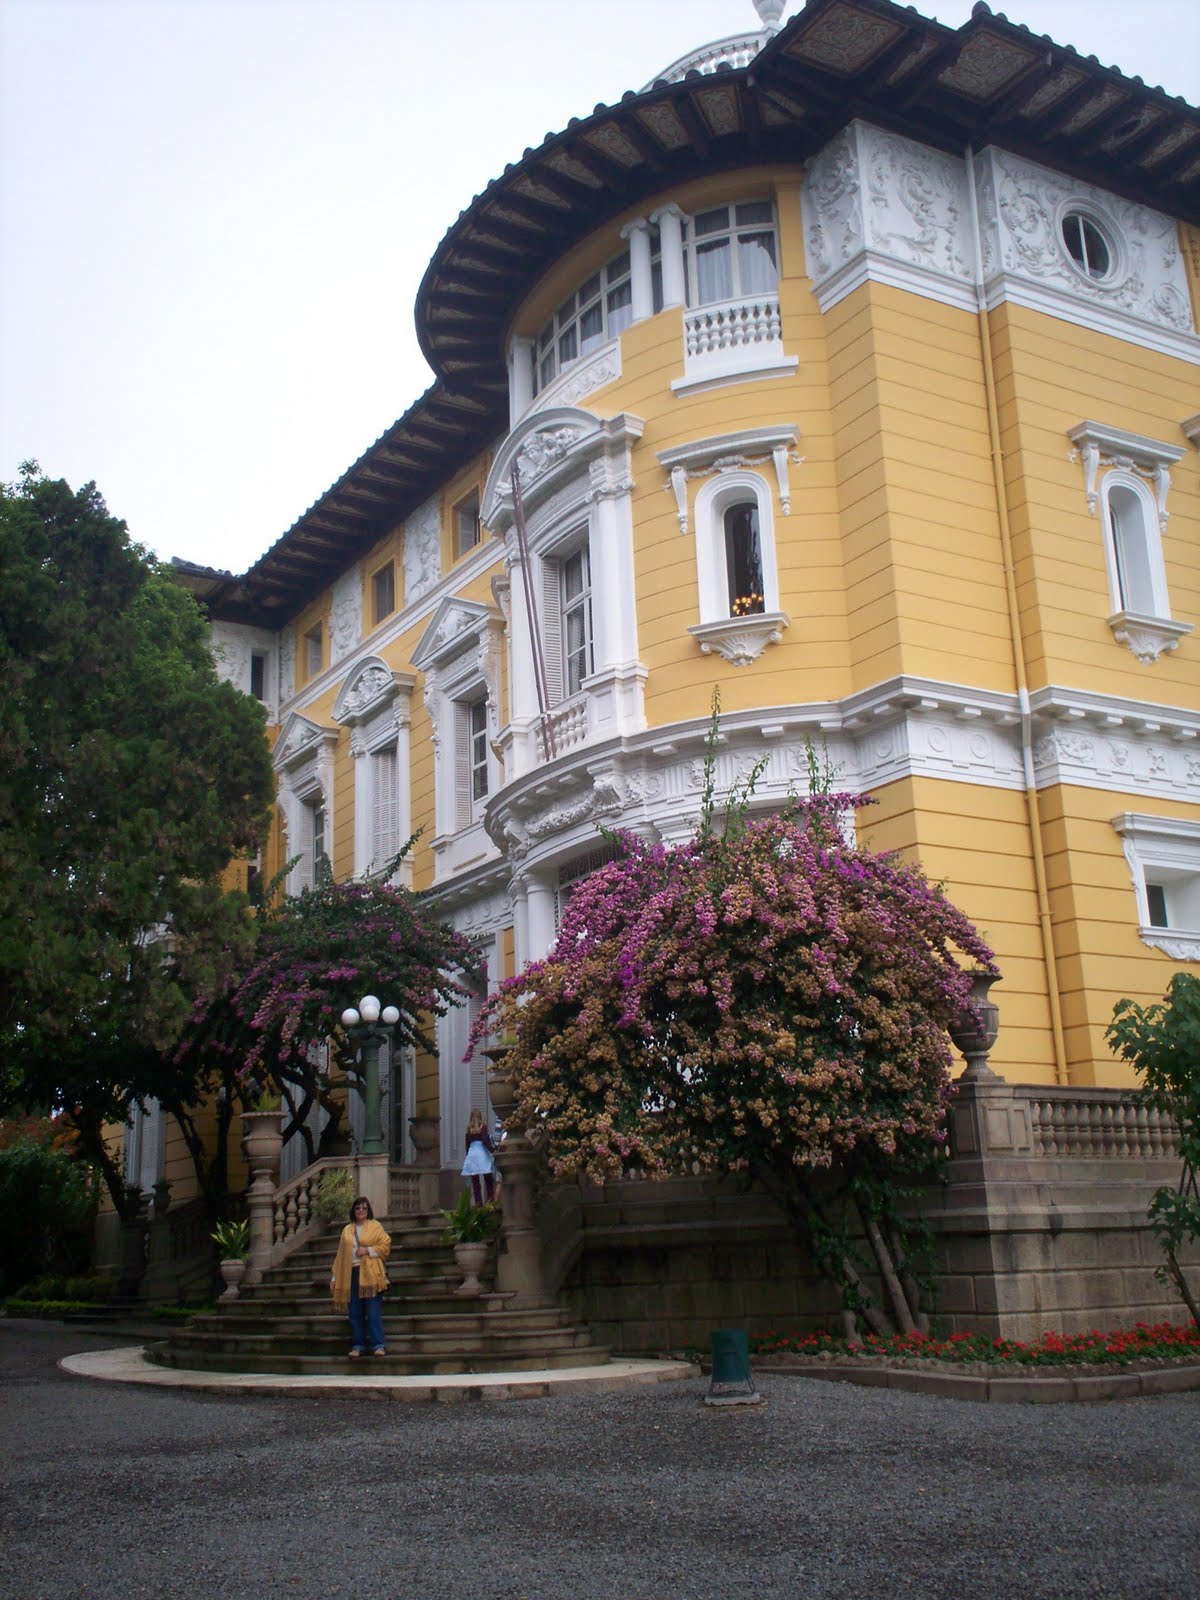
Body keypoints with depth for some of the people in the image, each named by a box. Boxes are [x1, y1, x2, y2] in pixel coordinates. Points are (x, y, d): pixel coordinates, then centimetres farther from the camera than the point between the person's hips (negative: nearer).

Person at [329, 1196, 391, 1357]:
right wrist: (334, 1277, 11)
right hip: (352, 1274, 4)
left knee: (373, 1311, -8)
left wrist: (368, 1250, -12)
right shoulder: (347, 1230, 16)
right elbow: (340, 1254, 15)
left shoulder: (375, 1226, 7)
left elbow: (386, 1245, 0)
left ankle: (378, 1345, -7)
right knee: (355, 1312, 4)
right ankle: (358, 1345, 11)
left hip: (369, 1274, -4)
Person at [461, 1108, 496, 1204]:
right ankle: (491, 1201, -9)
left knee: (475, 1182, 3)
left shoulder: (469, 1130, 9)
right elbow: (485, 1141, -13)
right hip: (482, 1154, -3)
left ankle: (478, 1203, -2)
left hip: (471, 1155, 3)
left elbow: (467, 1144, 14)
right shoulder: (482, 1127, -2)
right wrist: (492, 1149, -8)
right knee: (488, 1180, 1)